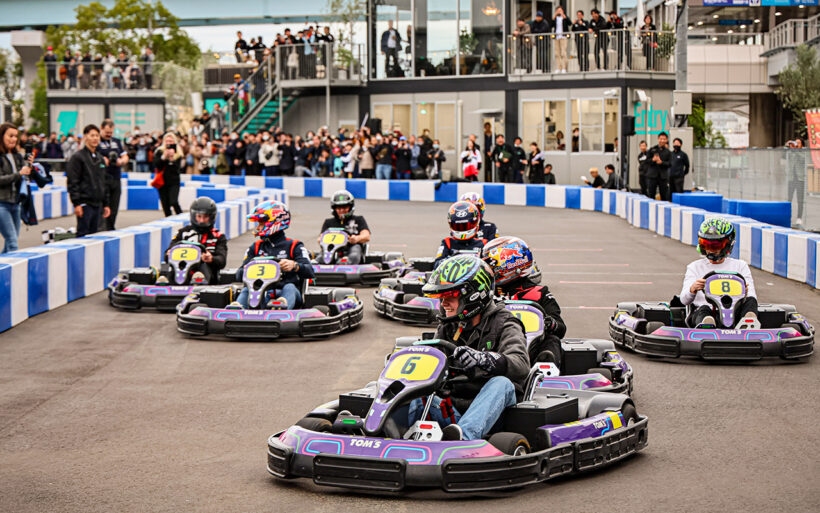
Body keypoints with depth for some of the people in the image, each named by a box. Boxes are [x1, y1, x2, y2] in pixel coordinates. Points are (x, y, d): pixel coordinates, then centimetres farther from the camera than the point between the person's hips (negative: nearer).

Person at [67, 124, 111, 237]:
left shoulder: (100, 158, 16)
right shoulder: (78, 157, -6)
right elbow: (72, 181, -11)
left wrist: (105, 204, 16)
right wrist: (76, 203, -17)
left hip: (98, 204, 7)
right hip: (85, 203, -7)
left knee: (94, 234, 8)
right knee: (83, 235, -7)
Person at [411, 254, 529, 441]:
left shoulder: (504, 325, -1)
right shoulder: (447, 328, 17)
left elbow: (521, 364, -20)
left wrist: (481, 359, -38)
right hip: (453, 410, 4)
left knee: (501, 383, -34)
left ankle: (464, 435, -58)